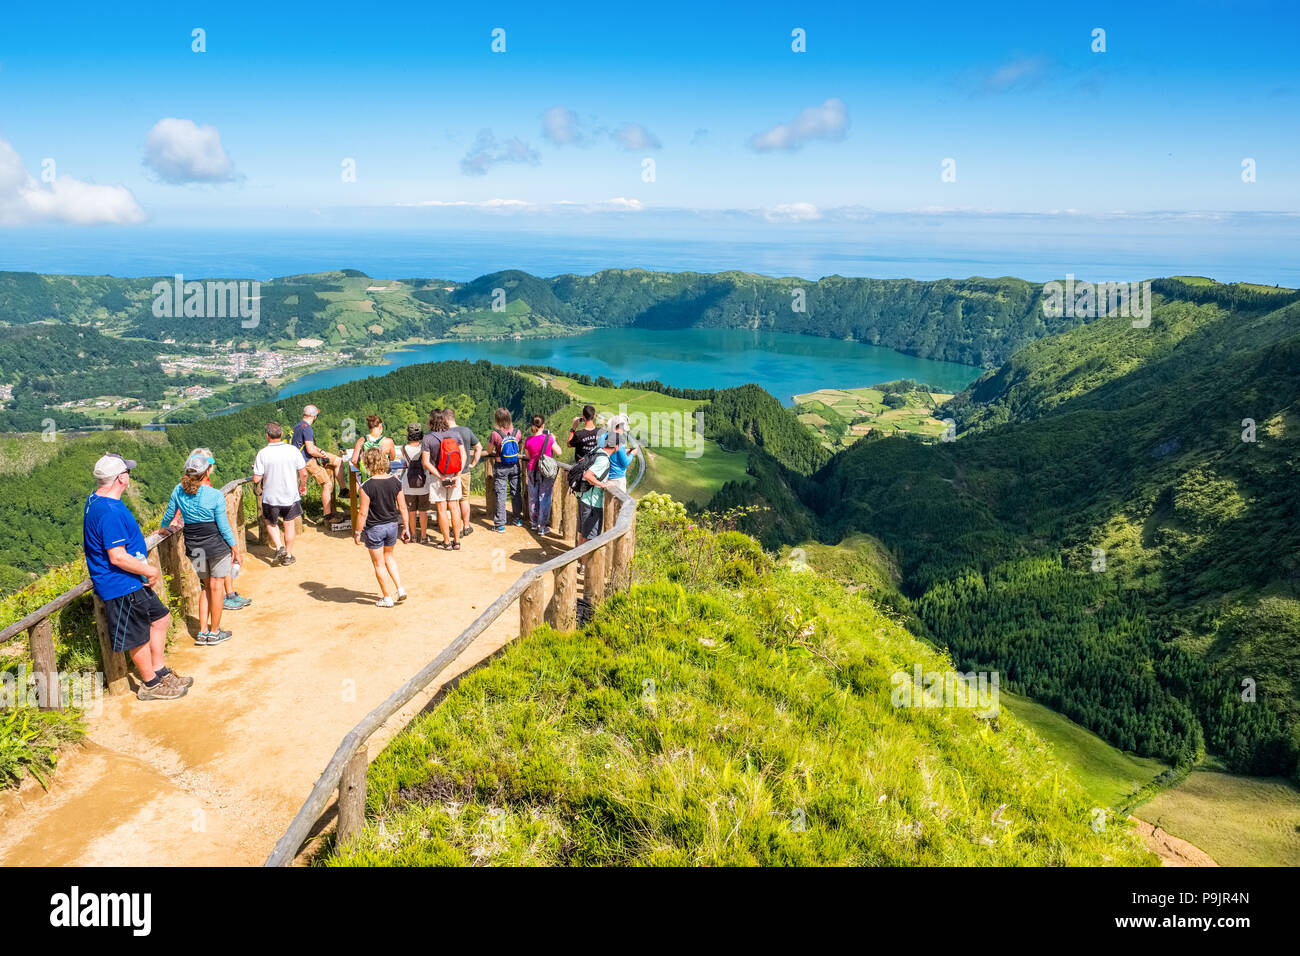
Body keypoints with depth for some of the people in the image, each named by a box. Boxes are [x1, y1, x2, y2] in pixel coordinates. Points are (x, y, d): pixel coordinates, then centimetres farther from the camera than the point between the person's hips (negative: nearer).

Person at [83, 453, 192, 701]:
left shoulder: (96, 499, 6)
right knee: (139, 637, 5)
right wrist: (150, 571, -16)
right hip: (122, 586, -11)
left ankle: (160, 672, 31)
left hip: (131, 581, 11)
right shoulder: (110, 512, -28)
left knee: (160, 617, 21)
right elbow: (118, 557, -29)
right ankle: (151, 685, 21)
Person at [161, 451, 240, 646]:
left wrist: (163, 527, 32)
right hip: (217, 545, -5)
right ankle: (214, 632, 15)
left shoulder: (178, 491, -4)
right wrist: (235, 549, 0)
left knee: (206, 586, 19)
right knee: (216, 587, 8)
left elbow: (168, 515, 9)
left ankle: (202, 632, 19)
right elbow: (224, 527, -11)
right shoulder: (215, 496, -16)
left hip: (194, 548, 5)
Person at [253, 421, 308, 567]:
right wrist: (302, 486, 14)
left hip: (270, 497, -1)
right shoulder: (293, 450, -11)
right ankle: (288, 556, 25)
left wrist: (255, 469, 8)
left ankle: (279, 548, 6)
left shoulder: (262, 454, -16)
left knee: (271, 523, 23)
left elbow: (256, 479, -14)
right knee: (289, 524, 18)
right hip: (291, 495, 1)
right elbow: (303, 473, -5)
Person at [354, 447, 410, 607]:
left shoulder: (367, 486, -19)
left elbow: (363, 513, -16)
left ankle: (387, 597, 21)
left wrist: (357, 532, -3)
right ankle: (400, 589, 20)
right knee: (389, 555, 28)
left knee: (379, 564, 11)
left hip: (374, 529, -5)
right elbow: (402, 507, -1)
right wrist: (405, 528, 10)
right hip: (393, 525, 5)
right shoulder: (395, 481, -7)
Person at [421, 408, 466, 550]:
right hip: (454, 475, 3)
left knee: (442, 510, 4)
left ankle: (447, 542, 9)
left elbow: (426, 462, -13)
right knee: (454, 508, 9)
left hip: (436, 477, -3)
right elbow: (463, 456, -4)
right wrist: (457, 475, -7)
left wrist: (441, 477, -11)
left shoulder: (428, 438, -10)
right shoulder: (455, 434, -2)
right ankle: (457, 541, 12)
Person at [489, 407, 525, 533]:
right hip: (515, 466, 3)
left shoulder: (496, 433, -17)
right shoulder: (517, 432, -6)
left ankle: (500, 525, 4)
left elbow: (490, 450, -3)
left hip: (500, 467, -3)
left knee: (501, 495, 2)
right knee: (516, 492, 17)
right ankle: (518, 519, 30)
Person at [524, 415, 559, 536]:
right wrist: (553, 439, 11)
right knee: (544, 498, 4)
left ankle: (534, 523, 29)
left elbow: (527, 455, 9)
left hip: (532, 470, 3)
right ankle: (542, 527, 6)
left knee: (533, 497, 17)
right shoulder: (548, 438, -15)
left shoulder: (528, 440, -6)